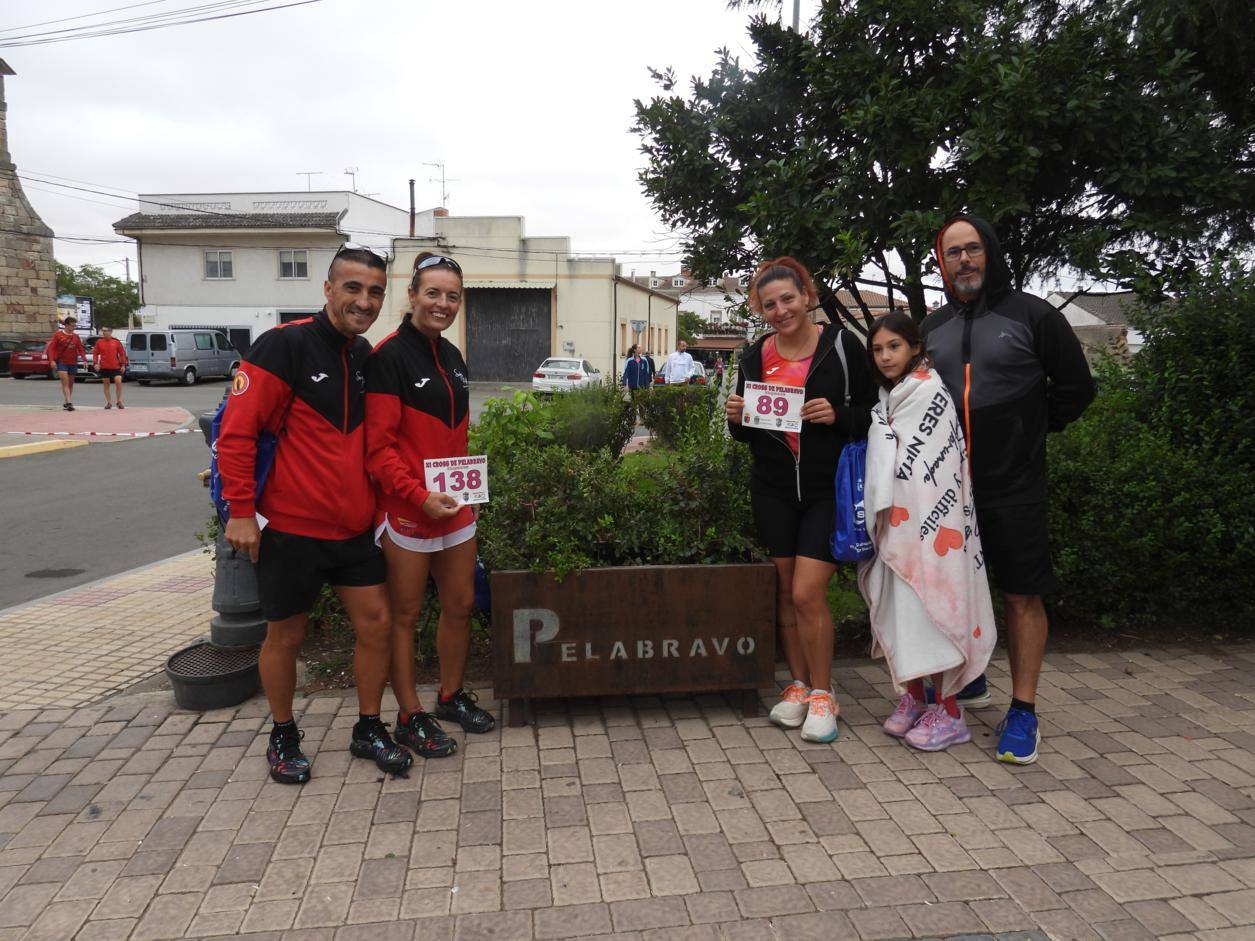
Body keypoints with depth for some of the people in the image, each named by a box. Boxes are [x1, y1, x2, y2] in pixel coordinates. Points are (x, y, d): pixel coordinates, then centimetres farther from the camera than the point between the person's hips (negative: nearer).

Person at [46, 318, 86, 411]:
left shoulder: (76, 336, 8)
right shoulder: (58, 335, -2)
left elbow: (80, 349, 10)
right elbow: (51, 348, -4)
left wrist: (84, 360, -5)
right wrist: (52, 360, -15)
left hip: (73, 363, 4)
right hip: (61, 362, -4)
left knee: (71, 383, 11)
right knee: (65, 382, -15)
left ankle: (66, 403, 24)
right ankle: (69, 402, -23)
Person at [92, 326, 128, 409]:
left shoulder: (116, 342, 1)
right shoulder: (99, 342, 5)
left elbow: (122, 353, 3)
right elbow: (95, 353, 7)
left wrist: (123, 364, -2)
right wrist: (95, 363, -5)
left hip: (116, 367, -2)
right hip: (104, 367, 2)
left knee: (118, 382, -13)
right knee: (106, 384, 7)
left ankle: (119, 401, 2)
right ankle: (109, 402, 16)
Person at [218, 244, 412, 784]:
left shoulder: (369, 357, 7)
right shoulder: (285, 345, -13)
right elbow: (237, 431, -15)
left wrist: (376, 501, 14)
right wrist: (241, 511, -16)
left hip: (354, 527, 6)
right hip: (290, 527, -6)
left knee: (375, 622, 7)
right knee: (286, 635, 10)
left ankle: (368, 730, 25)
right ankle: (283, 737, 30)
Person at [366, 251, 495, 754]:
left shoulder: (452, 357, 12)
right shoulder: (389, 356, -12)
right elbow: (378, 445, -16)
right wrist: (419, 495, -24)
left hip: (455, 506, 8)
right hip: (407, 507, -7)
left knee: (460, 604, 15)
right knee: (406, 613, 5)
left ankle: (452, 696, 33)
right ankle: (410, 716, 19)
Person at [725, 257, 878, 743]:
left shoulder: (841, 344, -4)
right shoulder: (755, 358, 7)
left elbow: (875, 412, -1)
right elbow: (745, 434, 15)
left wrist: (837, 415, -19)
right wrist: (737, 419, -7)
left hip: (828, 489, -4)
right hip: (773, 491, 4)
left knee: (808, 594, -9)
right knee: (785, 592, 9)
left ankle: (822, 693, 11)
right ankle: (798, 685, 27)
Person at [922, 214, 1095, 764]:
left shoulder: (1031, 316, -1)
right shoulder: (932, 327, 11)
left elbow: (1076, 387, 3)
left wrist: (1032, 430, 3)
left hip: (1013, 485, -4)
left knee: (1022, 595, 0)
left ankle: (1023, 711, 9)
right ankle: (968, 679, 34)